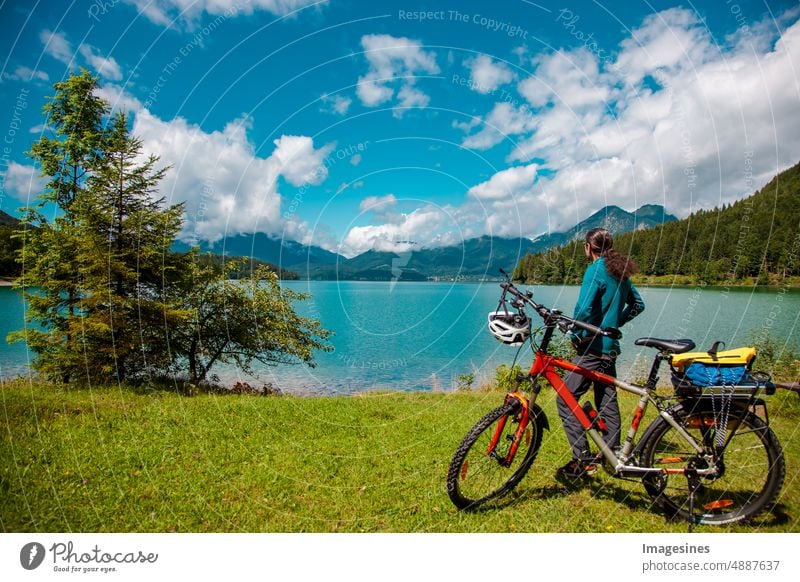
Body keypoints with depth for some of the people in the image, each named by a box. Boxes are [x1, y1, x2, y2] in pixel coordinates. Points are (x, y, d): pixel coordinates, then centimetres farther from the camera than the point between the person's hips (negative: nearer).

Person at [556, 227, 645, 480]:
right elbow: (638, 304, 22)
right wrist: (614, 323, 17)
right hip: (611, 347, 9)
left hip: (593, 347, -9)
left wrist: (578, 336, -10)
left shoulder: (596, 270, -14)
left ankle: (582, 461, -5)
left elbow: (583, 310, -24)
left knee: (565, 400, -5)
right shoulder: (620, 271, 12)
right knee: (607, 402, 16)